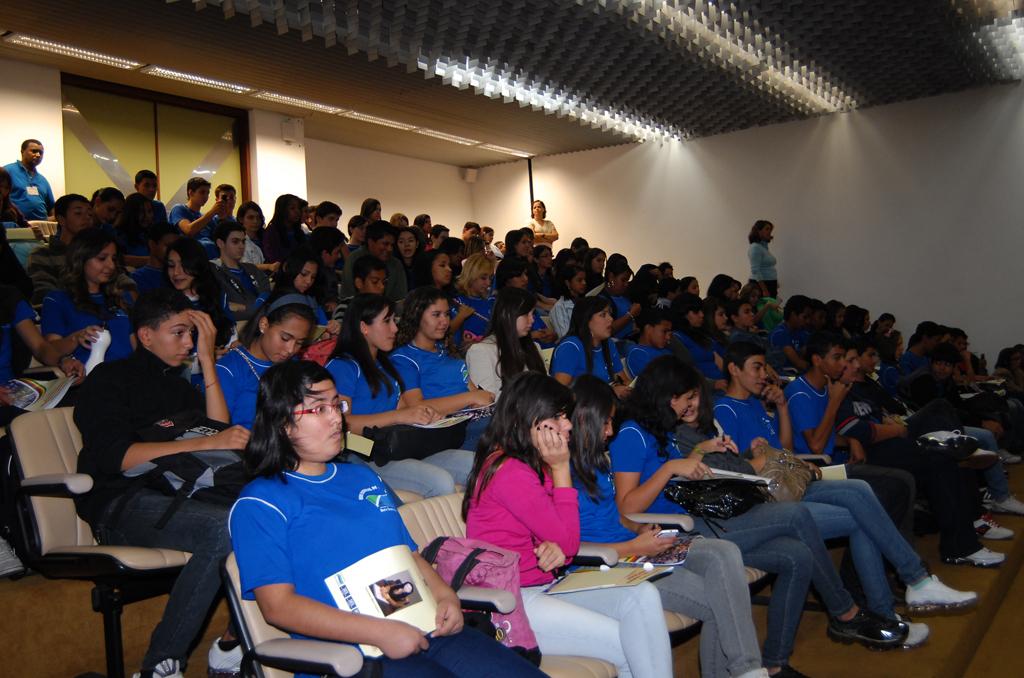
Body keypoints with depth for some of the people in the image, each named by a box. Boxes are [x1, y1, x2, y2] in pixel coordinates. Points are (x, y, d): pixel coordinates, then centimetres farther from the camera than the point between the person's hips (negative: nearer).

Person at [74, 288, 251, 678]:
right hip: (120, 506, -6)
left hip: (173, 495, 6)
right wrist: (203, 443, -18)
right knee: (224, 527, -34)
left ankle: (235, 643, -9)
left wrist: (207, 360, 8)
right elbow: (116, 456, -11)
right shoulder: (110, 378, 5)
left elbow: (221, 433, 10)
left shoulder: (176, 385, 25)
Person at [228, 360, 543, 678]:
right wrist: (380, 632, -17)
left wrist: (445, 595, 3)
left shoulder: (363, 477, 21)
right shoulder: (260, 504, 0)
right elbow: (278, 605, -10)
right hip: (346, 652, -6)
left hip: (425, 629, 7)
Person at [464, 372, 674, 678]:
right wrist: (561, 469, -10)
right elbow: (568, 542, -12)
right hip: (510, 602, -9)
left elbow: (561, 539, 11)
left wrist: (556, 548, -14)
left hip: (542, 586, 9)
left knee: (642, 596, -13)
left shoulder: (537, 465, 11)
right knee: (632, 647, -15)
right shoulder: (509, 471, -19)